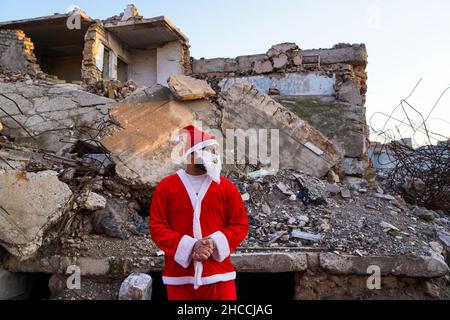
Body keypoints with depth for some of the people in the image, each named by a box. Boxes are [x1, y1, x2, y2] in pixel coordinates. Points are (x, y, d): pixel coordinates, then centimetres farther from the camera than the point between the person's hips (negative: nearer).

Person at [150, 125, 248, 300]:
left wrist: (215, 243, -15)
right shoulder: (165, 186, 0)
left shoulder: (226, 186, 2)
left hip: (218, 276, 1)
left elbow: (240, 225, 1)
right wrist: (190, 247, -15)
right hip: (180, 277, 0)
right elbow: (157, 227, -3)